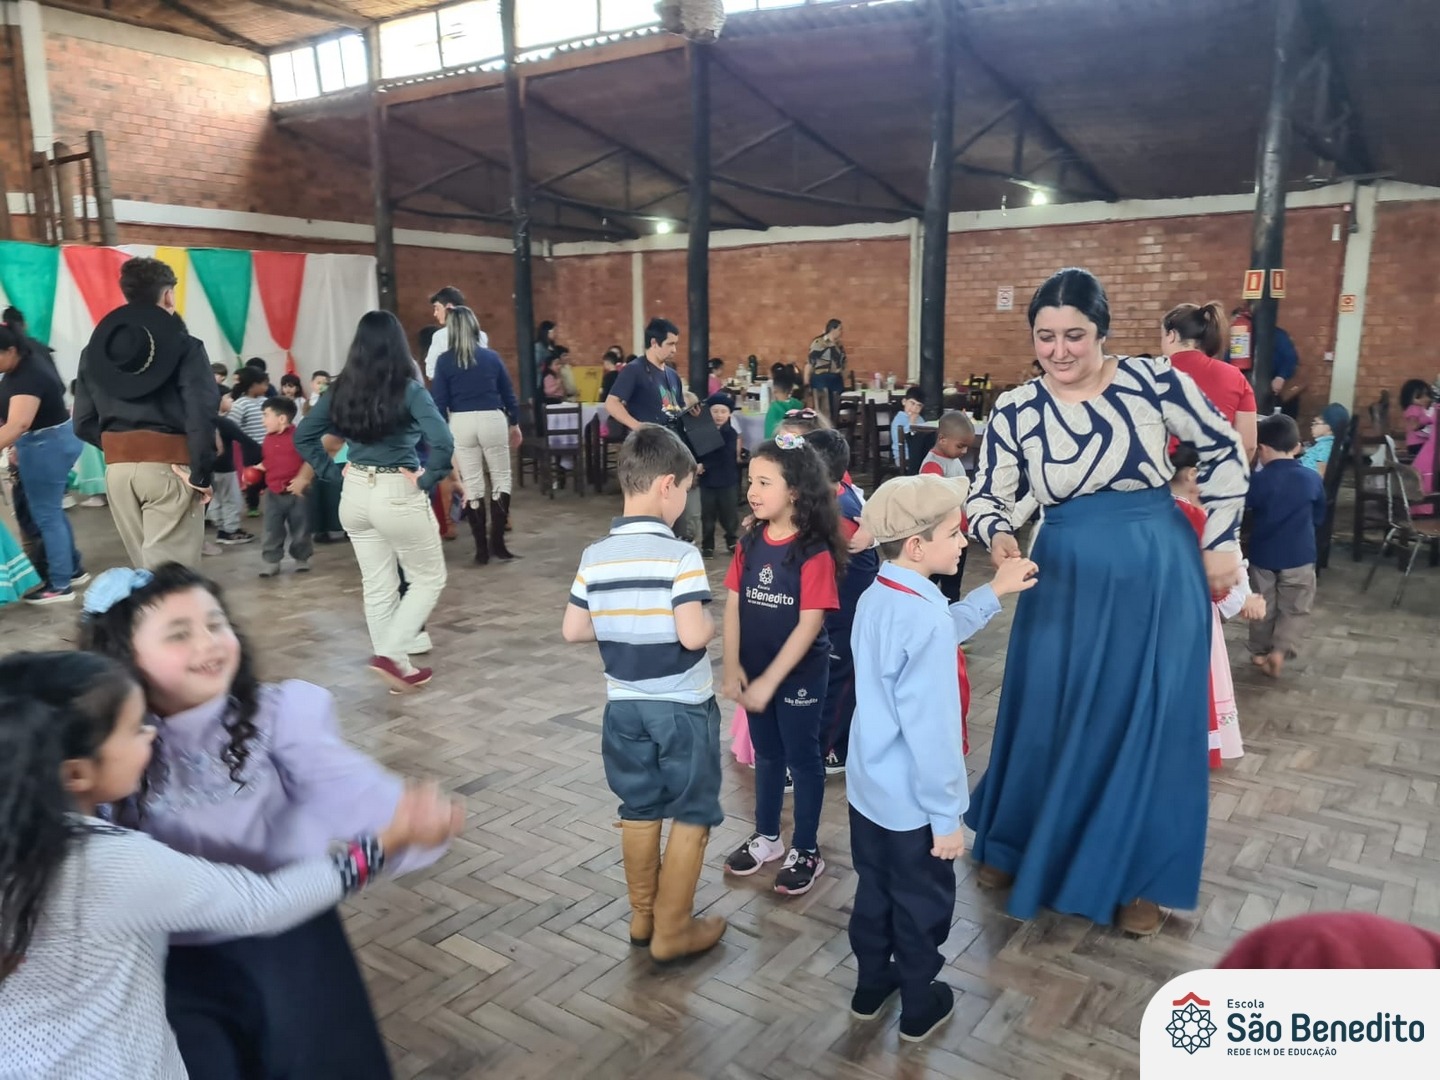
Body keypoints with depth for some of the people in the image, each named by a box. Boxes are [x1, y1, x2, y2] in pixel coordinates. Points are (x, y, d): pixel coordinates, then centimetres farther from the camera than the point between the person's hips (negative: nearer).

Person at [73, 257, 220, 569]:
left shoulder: (95, 349, 11)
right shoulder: (183, 345, -6)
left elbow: (83, 423, 7)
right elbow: (202, 411, -18)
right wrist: (201, 472, -12)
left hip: (117, 469, 6)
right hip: (167, 467, -5)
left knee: (145, 568, 16)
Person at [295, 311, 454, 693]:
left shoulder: (341, 389, 2)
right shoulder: (409, 390, -13)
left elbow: (303, 435, 8)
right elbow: (442, 442, -25)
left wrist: (334, 471, 9)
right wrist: (426, 480, -12)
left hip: (355, 494, 6)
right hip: (398, 495, -5)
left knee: (377, 587, 15)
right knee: (429, 578, 13)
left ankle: (401, 667, 24)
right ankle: (389, 654, 1)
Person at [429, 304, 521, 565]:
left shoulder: (444, 361, -1)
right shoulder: (492, 356, 4)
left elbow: (440, 401, -1)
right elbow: (508, 393, 10)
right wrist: (515, 423, 21)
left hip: (461, 424, 0)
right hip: (492, 420, 1)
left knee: (471, 485, 5)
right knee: (501, 479, 12)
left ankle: (481, 547, 8)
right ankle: (497, 540, 4)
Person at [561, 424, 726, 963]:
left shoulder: (595, 556, -3)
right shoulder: (680, 556, -20)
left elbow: (573, 630, 1)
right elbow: (692, 636, -26)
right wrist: (712, 624, -5)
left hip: (624, 705, 6)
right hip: (682, 706, -5)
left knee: (639, 811, 20)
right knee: (692, 815, 11)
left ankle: (642, 916, 33)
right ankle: (672, 930, 19)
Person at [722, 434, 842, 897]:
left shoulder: (814, 552, -19)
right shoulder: (750, 543, -1)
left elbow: (810, 624, -21)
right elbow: (733, 606, 0)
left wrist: (770, 681, -20)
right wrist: (732, 667, -7)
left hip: (799, 675, -5)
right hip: (755, 672, 6)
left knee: (803, 758, 10)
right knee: (767, 754, 20)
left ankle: (806, 851, 26)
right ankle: (766, 836, 38)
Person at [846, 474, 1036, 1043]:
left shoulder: (875, 598, -3)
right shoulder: (927, 618, -30)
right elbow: (931, 733, -28)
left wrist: (993, 593, 18)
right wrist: (946, 817, -18)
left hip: (867, 789, 8)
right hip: (912, 803, -7)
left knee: (874, 890, 25)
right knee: (922, 904, 16)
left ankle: (871, 985, 45)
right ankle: (919, 1007, 37)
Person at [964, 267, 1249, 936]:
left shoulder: (1155, 382, -8)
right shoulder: (1015, 410, -6)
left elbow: (1224, 451, 3)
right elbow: (987, 497, -3)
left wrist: (1220, 542, 1)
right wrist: (999, 537, -25)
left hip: (1159, 576, 0)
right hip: (1066, 580, 1)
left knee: (1151, 722, 8)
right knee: (1047, 718, 11)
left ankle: (1135, 877, 28)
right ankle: (1021, 847, 34)